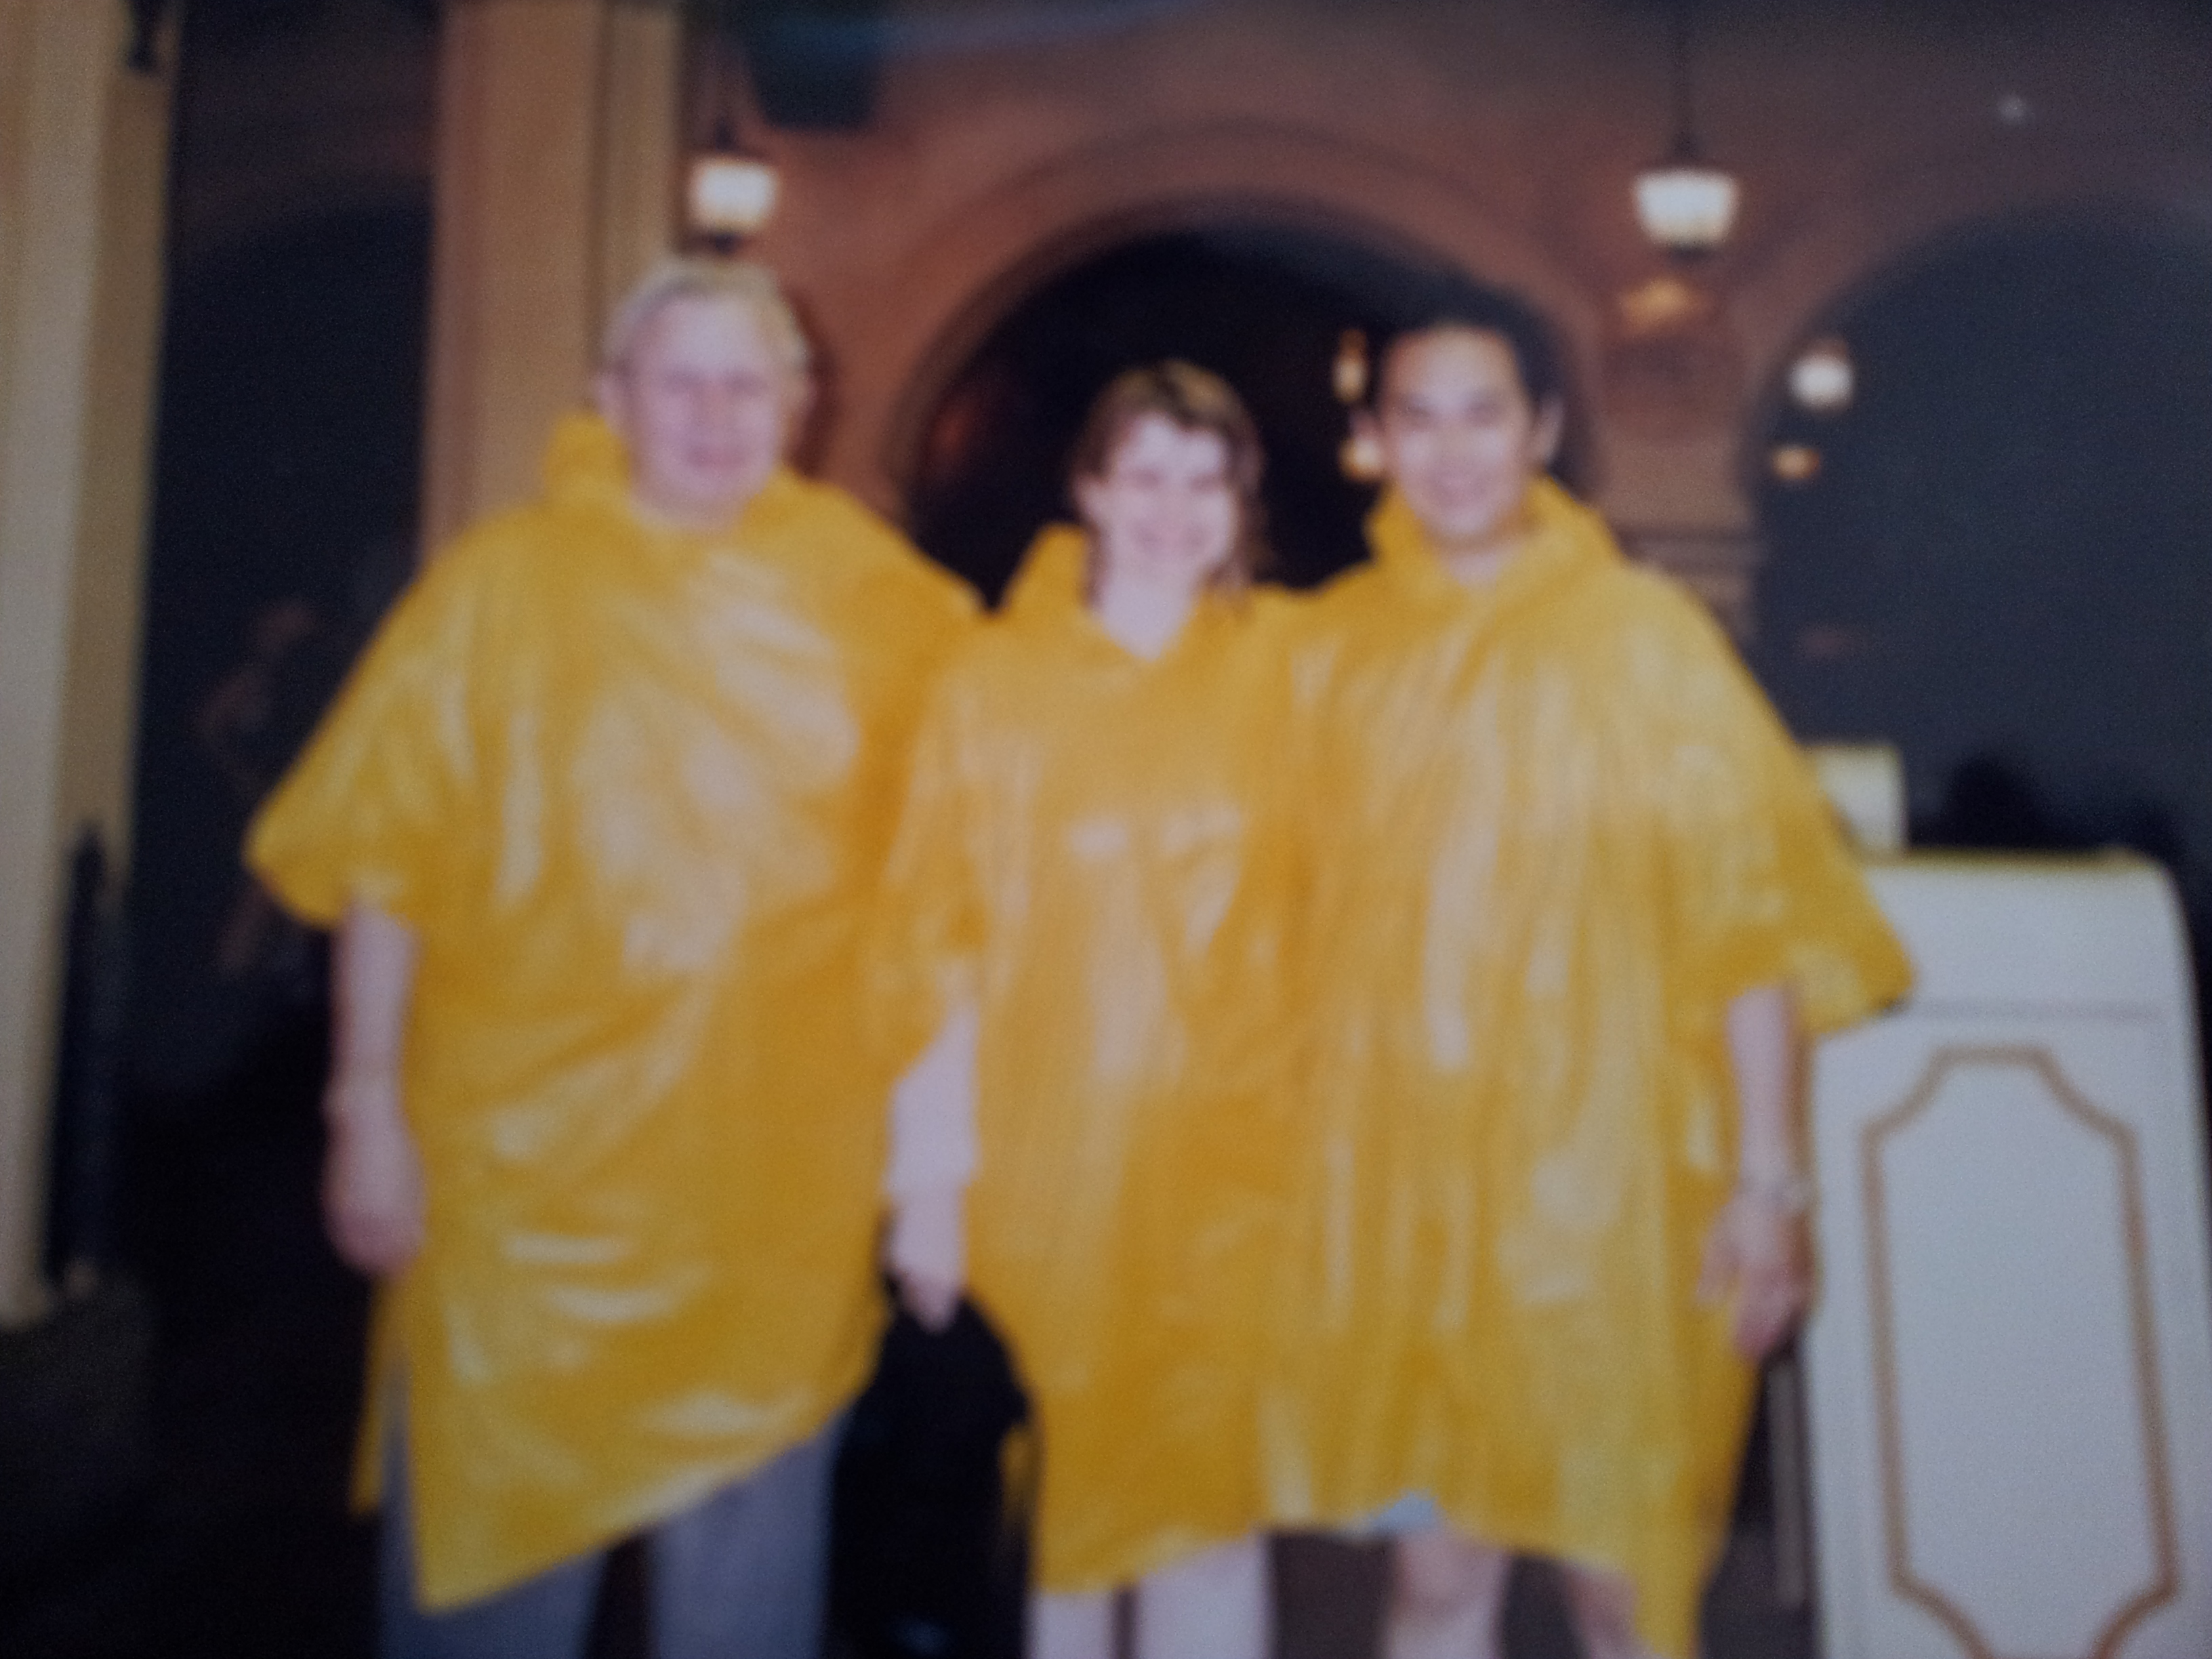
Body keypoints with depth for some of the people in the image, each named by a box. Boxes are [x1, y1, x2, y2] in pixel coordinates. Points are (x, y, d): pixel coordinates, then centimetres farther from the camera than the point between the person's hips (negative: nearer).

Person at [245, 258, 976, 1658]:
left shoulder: (883, 603, 2)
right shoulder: (500, 585, -2)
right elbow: (386, 867, -2)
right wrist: (369, 1112, -5)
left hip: (780, 1182, 2)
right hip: (523, 1171, -1)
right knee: (494, 1544, 12)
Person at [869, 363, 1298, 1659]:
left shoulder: (1284, 669, 3)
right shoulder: (997, 681, 1)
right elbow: (935, 935, -1)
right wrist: (932, 1180, -4)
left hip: (1228, 1162, 0)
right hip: (1043, 1160, 0)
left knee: (1209, 1489, 4)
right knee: (1049, 1489, 11)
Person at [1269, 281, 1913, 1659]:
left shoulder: (1643, 632, -4)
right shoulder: (1334, 645, 4)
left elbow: (1749, 916, -5)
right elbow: (1298, 911, 8)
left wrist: (1769, 1184, -8)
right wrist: (1298, 1155, 7)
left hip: (1599, 1180, -2)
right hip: (1398, 1180, 3)